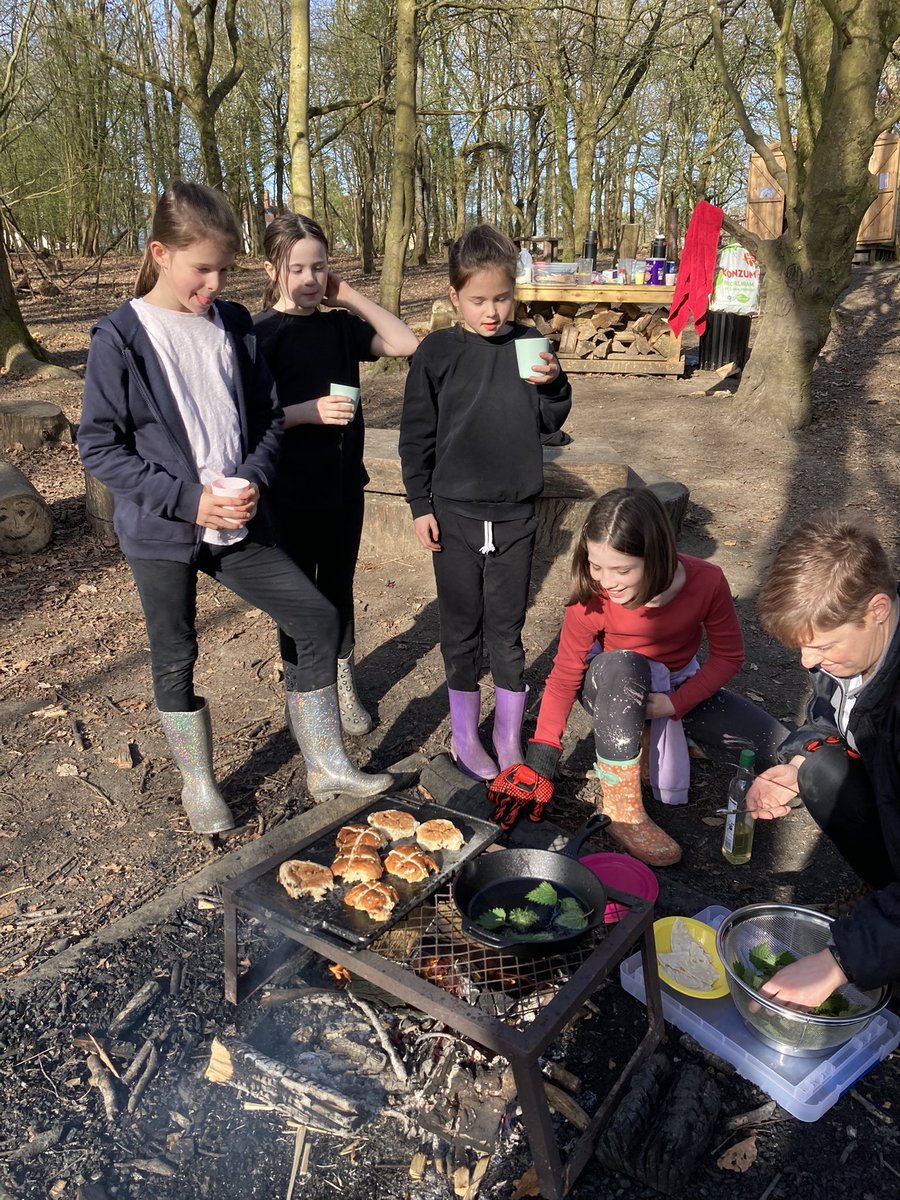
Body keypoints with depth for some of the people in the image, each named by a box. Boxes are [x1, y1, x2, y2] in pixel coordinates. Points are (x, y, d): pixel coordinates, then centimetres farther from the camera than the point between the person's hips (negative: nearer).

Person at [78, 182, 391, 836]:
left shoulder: (234, 325, 4)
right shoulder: (121, 338, -9)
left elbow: (268, 417, 9)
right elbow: (100, 446, -9)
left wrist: (254, 479, -10)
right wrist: (187, 500, -17)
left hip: (238, 524, 4)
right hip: (162, 531, -3)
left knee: (320, 620, -1)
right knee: (175, 658, 10)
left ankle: (326, 763, 16)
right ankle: (198, 783, 33)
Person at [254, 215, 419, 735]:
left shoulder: (341, 325, 4)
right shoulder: (261, 334, -9)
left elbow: (406, 344, -6)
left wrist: (351, 296, -6)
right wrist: (310, 410, -27)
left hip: (344, 484, 4)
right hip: (291, 493, -4)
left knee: (339, 589, 15)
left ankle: (343, 687, 31)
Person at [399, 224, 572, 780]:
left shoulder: (528, 344, 2)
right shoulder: (438, 351, -4)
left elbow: (552, 422, 6)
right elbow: (416, 434, 0)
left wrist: (552, 385, -14)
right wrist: (420, 506, -2)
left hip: (515, 514, 1)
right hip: (455, 514, -1)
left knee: (508, 630, 10)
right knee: (462, 629, 11)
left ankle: (509, 736, 27)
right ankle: (464, 734, 28)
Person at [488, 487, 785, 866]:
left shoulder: (706, 581, -25)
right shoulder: (591, 598, -27)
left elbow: (728, 654, -12)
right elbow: (564, 676, -20)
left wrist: (676, 703, -24)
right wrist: (539, 760, -24)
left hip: (679, 687, 3)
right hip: (614, 688, -2)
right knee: (621, 665, -42)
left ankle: (673, 735, 11)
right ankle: (623, 811, -29)